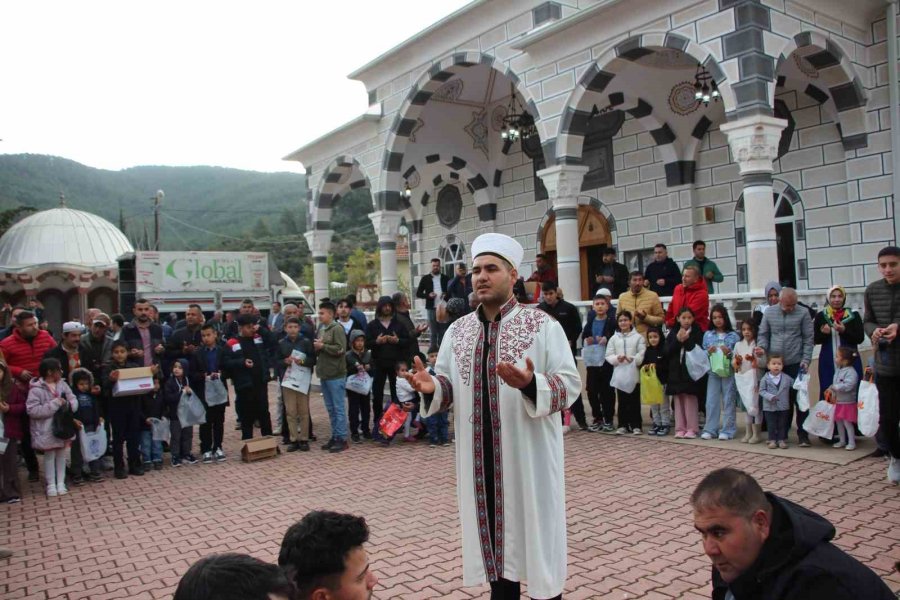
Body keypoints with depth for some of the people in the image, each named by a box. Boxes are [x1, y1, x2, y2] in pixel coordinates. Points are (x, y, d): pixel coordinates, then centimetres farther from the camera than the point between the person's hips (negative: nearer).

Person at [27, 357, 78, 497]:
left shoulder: (62, 384, 2)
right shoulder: (36, 389, -15)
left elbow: (73, 400, 1)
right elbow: (32, 410, -21)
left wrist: (68, 404, -22)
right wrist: (54, 404, -23)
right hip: (47, 430, -5)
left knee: (61, 454, 13)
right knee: (49, 456, 8)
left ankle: (61, 483, 24)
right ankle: (51, 485, 19)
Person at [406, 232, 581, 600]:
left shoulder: (543, 325, -7)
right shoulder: (457, 330, 7)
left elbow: (570, 384, -12)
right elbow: (450, 387, 10)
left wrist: (531, 384, -30)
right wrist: (431, 386, -13)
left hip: (529, 456, -4)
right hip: (481, 459, 4)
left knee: (535, 535, 7)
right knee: (494, 533, 15)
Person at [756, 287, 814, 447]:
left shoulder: (803, 313, 0)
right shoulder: (769, 313, 6)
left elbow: (808, 339, 0)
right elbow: (763, 334, 12)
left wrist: (806, 360, -8)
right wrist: (762, 347, -8)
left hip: (796, 364, -2)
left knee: (799, 399, -1)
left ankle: (803, 435, 8)